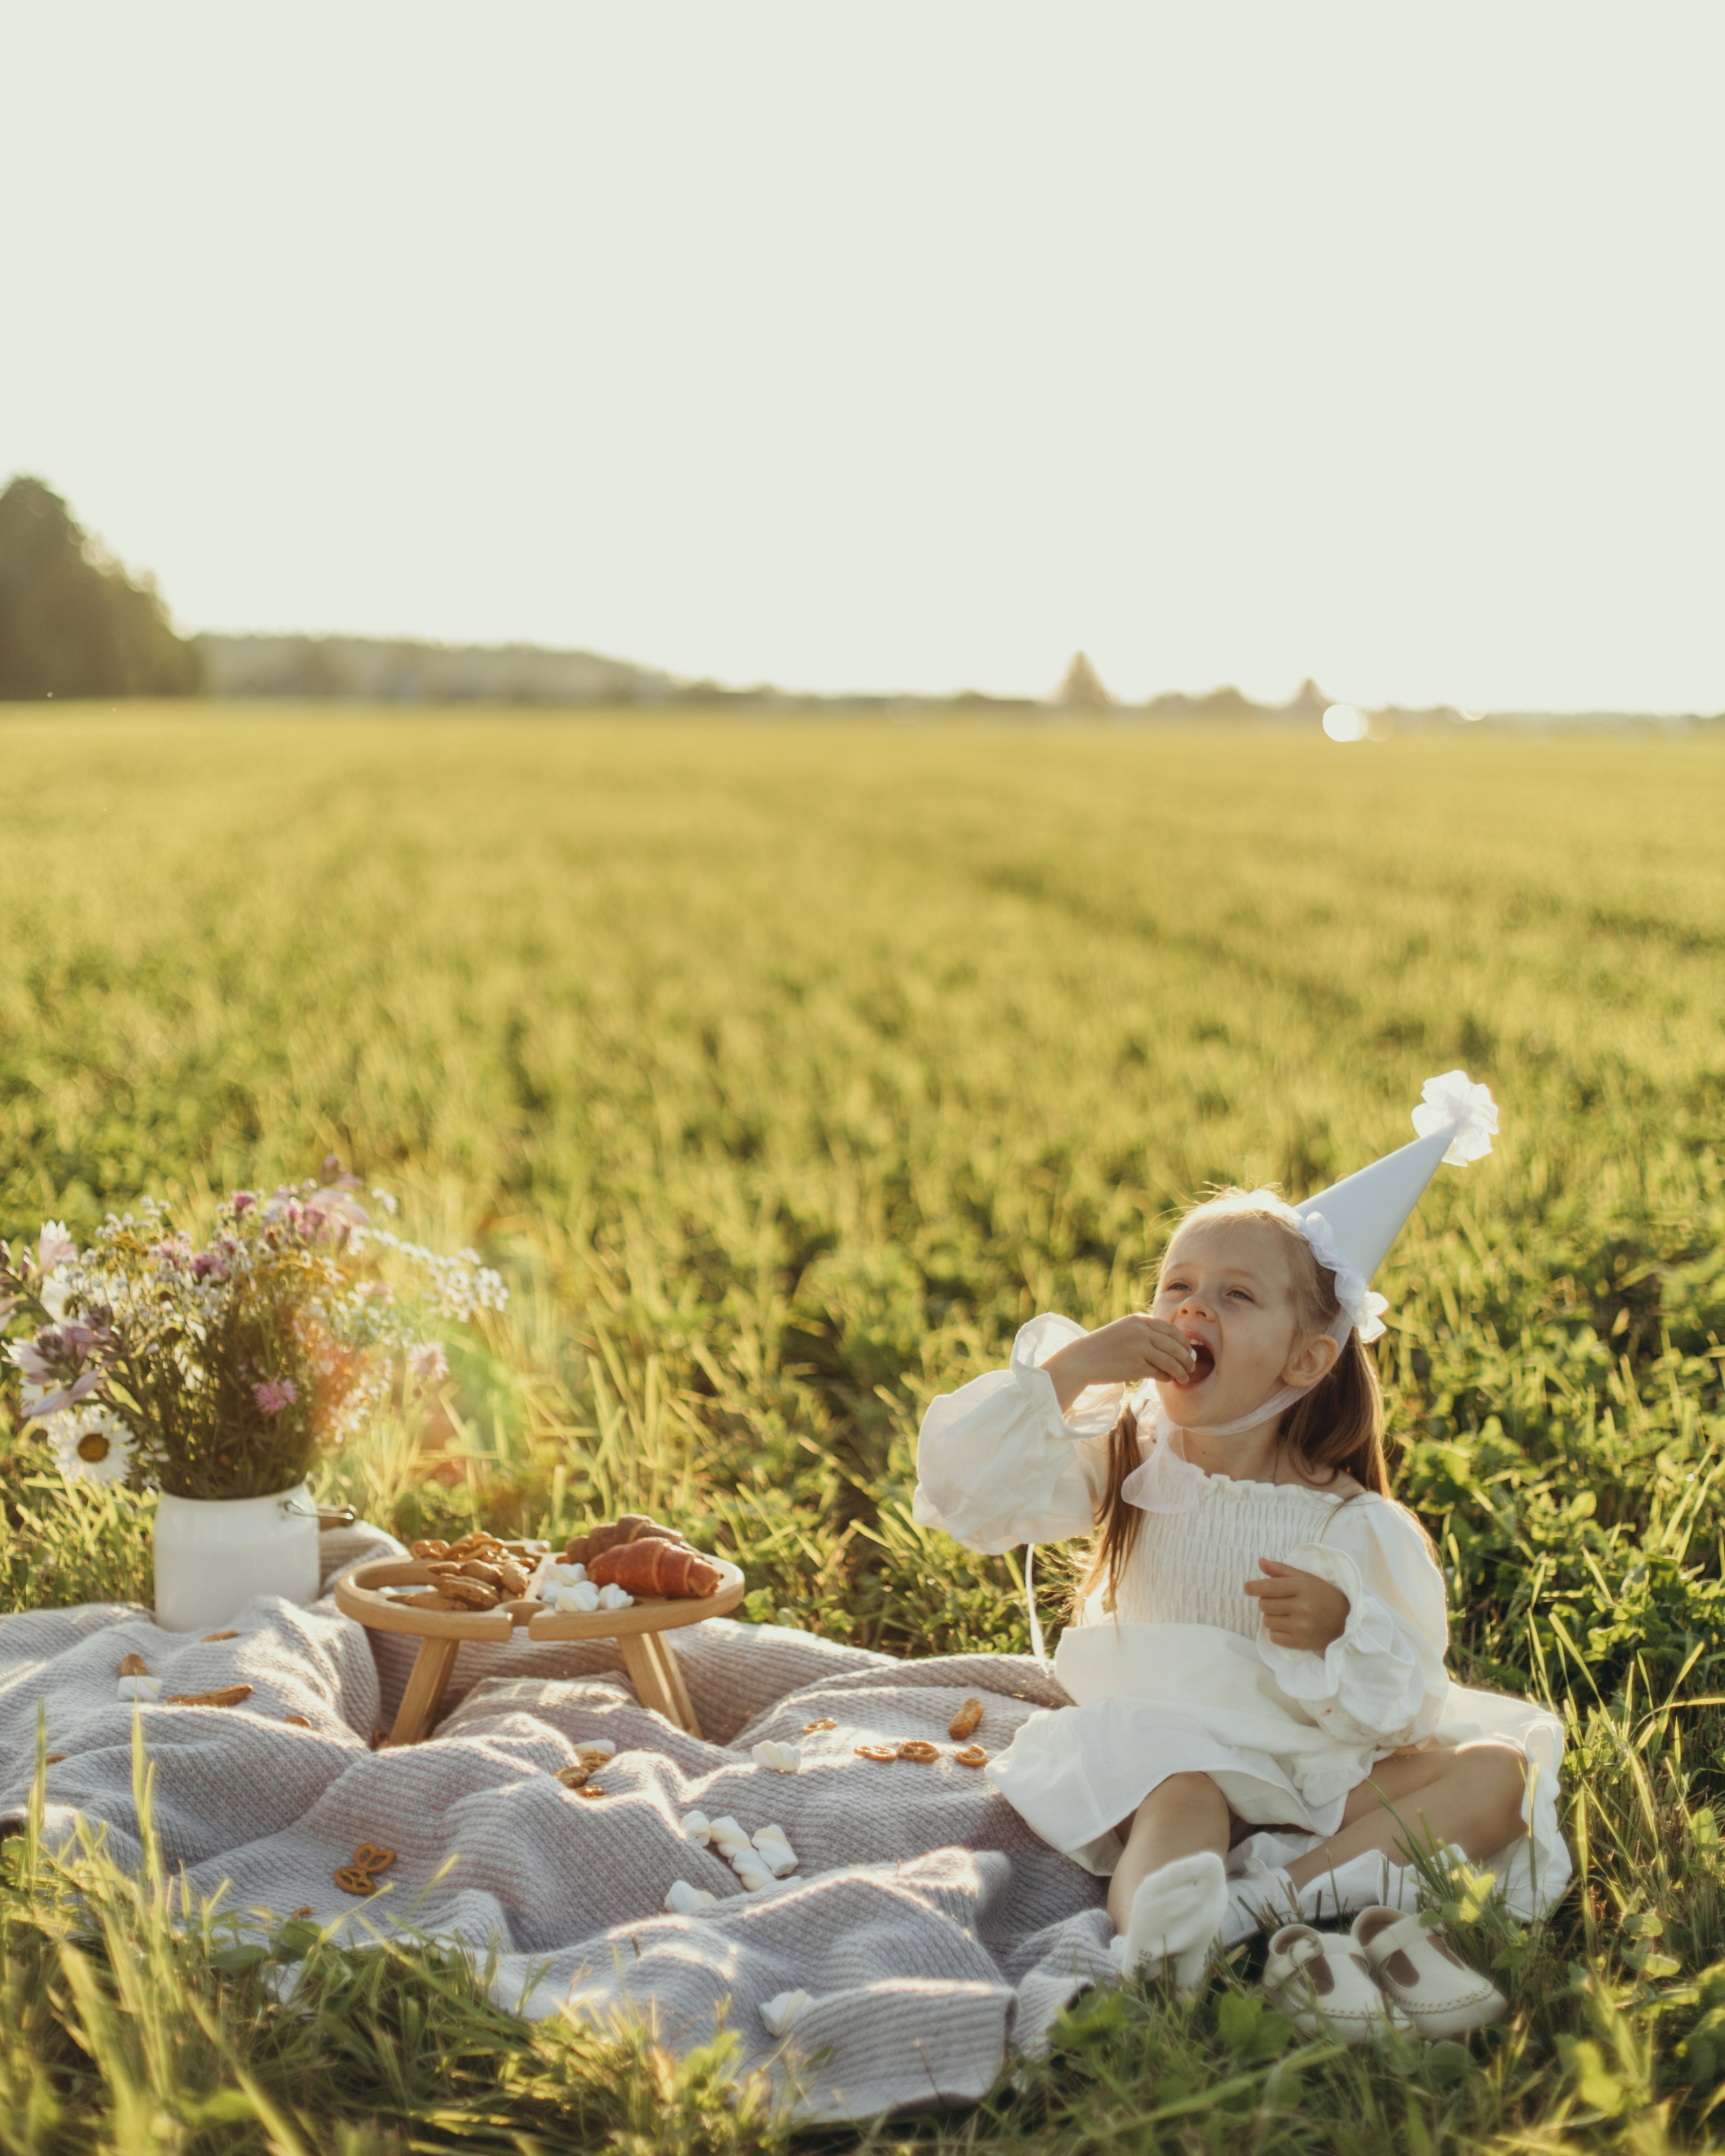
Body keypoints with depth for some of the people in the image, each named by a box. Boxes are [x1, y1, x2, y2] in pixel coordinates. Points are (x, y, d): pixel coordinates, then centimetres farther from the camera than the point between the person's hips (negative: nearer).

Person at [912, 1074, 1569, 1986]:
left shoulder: (1359, 1528, -2)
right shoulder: (1120, 1464, 2)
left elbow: (1404, 1704, -3)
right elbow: (963, 1493, -10)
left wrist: (1340, 1629, -25)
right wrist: (1067, 1370, -19)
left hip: (1313, 1768, 2)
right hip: (1165, 1755, -2)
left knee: (1497, 1771, -17)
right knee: (1181, 1800, -34)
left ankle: (1273, 1894, -37)